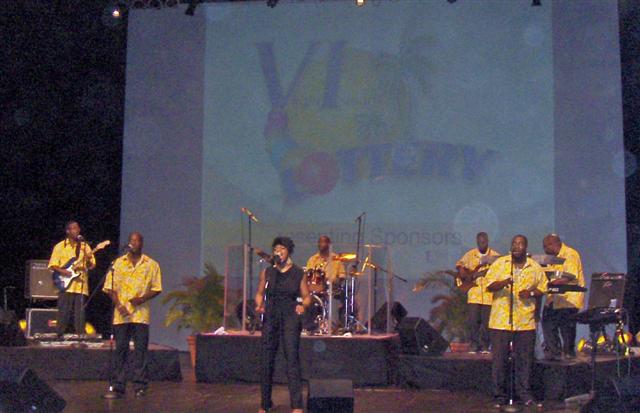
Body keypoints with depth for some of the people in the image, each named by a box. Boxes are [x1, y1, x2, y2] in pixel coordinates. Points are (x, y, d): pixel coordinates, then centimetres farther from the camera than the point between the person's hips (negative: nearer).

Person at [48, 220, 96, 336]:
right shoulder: (60, 246, 6)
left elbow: (92, 265, 14)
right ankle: (60, 337, 3)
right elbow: (52, 265, 4)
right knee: (64, 314, -4)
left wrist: (88, 260, -7)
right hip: (66, 285, -2)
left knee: (80, 316, 0)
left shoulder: (85, 246, 14)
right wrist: (62, 271, -13)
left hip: (81, 287, 2)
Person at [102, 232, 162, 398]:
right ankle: (117, 387, 6)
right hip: (121, 314, 1)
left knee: (140, 350, -1)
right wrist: (118, 305, -7)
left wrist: (142, 299, -11)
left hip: (141, 314, -1)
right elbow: (110, 288, 8)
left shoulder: (151, 265, 8)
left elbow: (156, 289, 6)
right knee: (120, 350, 2)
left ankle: (140, 386, 4)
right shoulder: (118, 263, 11)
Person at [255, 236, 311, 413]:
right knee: (267, 360, 4)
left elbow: (307, 297, 7)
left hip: (290, 317, -3)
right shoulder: (267, 272, 8)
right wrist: (259, 305, -5)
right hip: (270, 317, 3)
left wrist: (303, 305, -14)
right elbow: (260, 293, 15)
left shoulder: (298, 273, 3)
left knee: (292, 357, -13)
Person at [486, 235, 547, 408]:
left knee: (525, 359, 6)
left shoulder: (535, 267, 9)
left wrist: (531, 293, -7)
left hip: (525, 321, 1)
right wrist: (503, 283, -20)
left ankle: (525, 393, 19)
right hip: (501, 320, -1)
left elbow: (542, 289, 14)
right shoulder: (499, 263, 3)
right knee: (499, 359, 2)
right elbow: (489, 286, -1)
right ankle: (500, 395, 11)